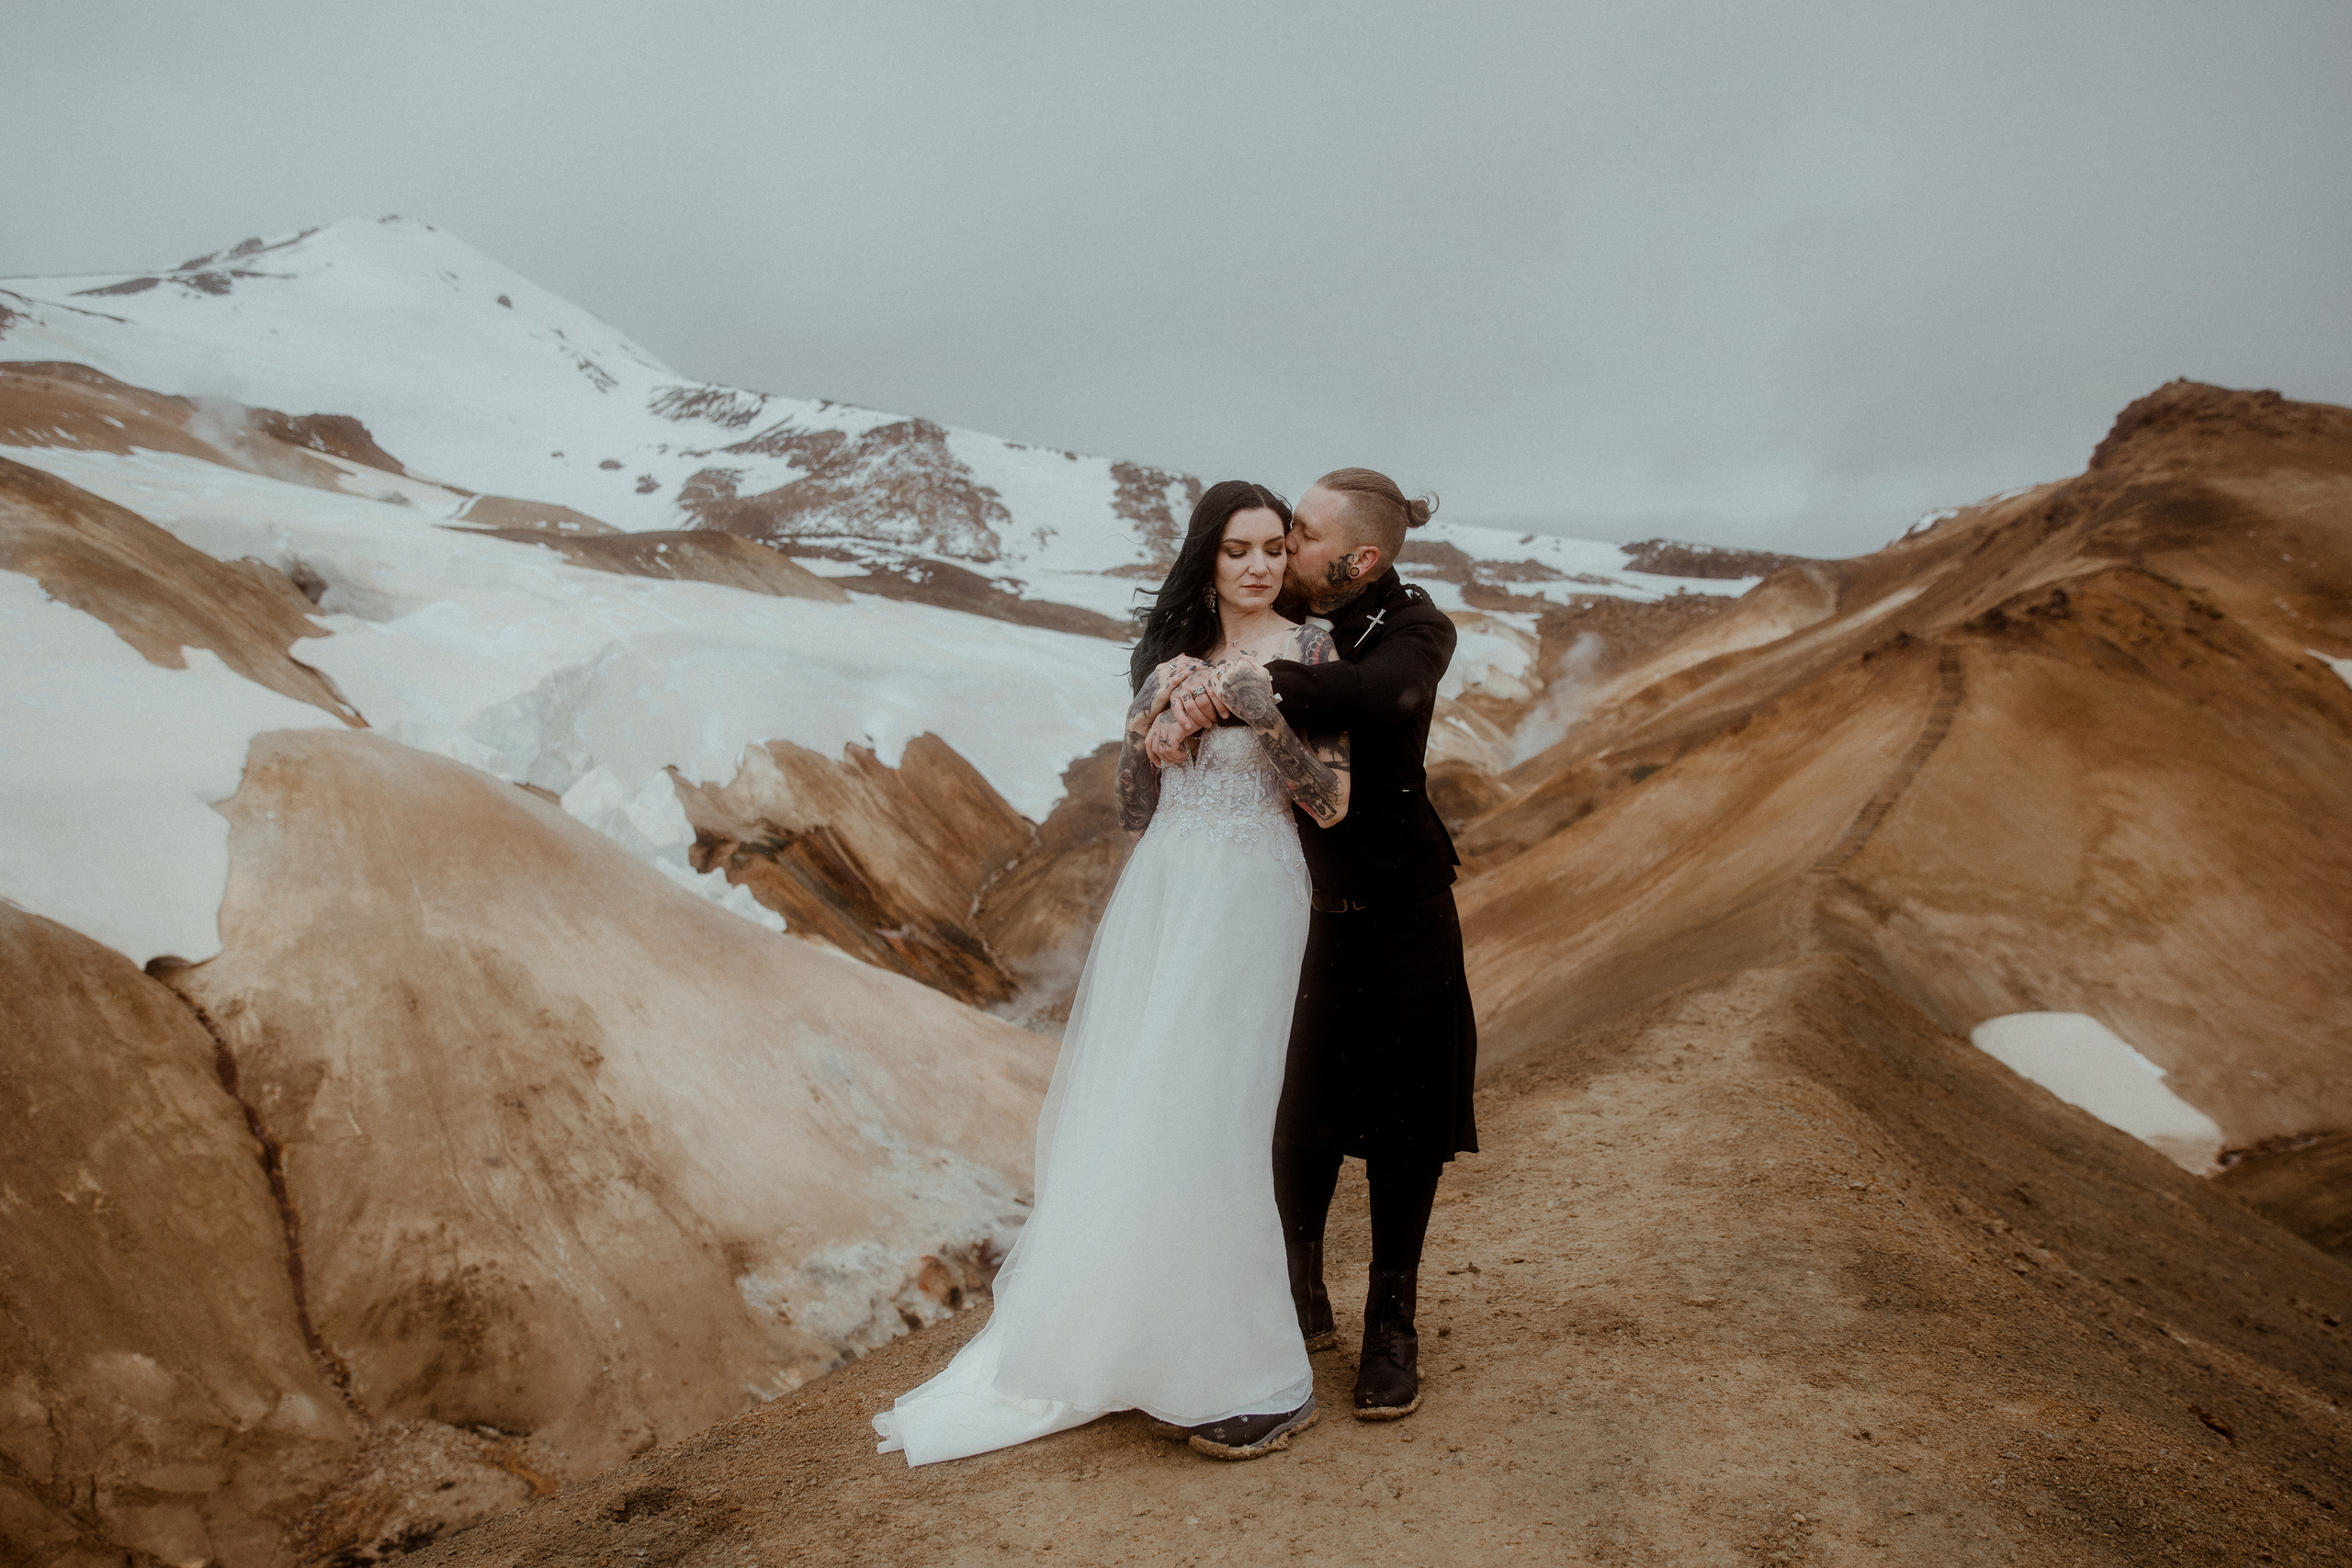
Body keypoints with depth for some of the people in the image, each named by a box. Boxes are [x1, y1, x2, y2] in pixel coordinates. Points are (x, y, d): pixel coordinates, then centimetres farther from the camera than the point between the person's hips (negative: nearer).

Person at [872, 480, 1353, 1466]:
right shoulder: (1169, 651, 12)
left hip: (1248, 902, -5)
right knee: (1127, 1116, 7)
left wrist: (1266, 715, -17)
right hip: (1160, 895, 5)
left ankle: (1244, 1376, 8)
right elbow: (1135, 808, 10)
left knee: (1201, 1119, -8)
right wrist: (1154, 713, -6)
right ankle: (1147, 1347, 25)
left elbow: (1332, 803, -6)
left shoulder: (1310, 652, 0)